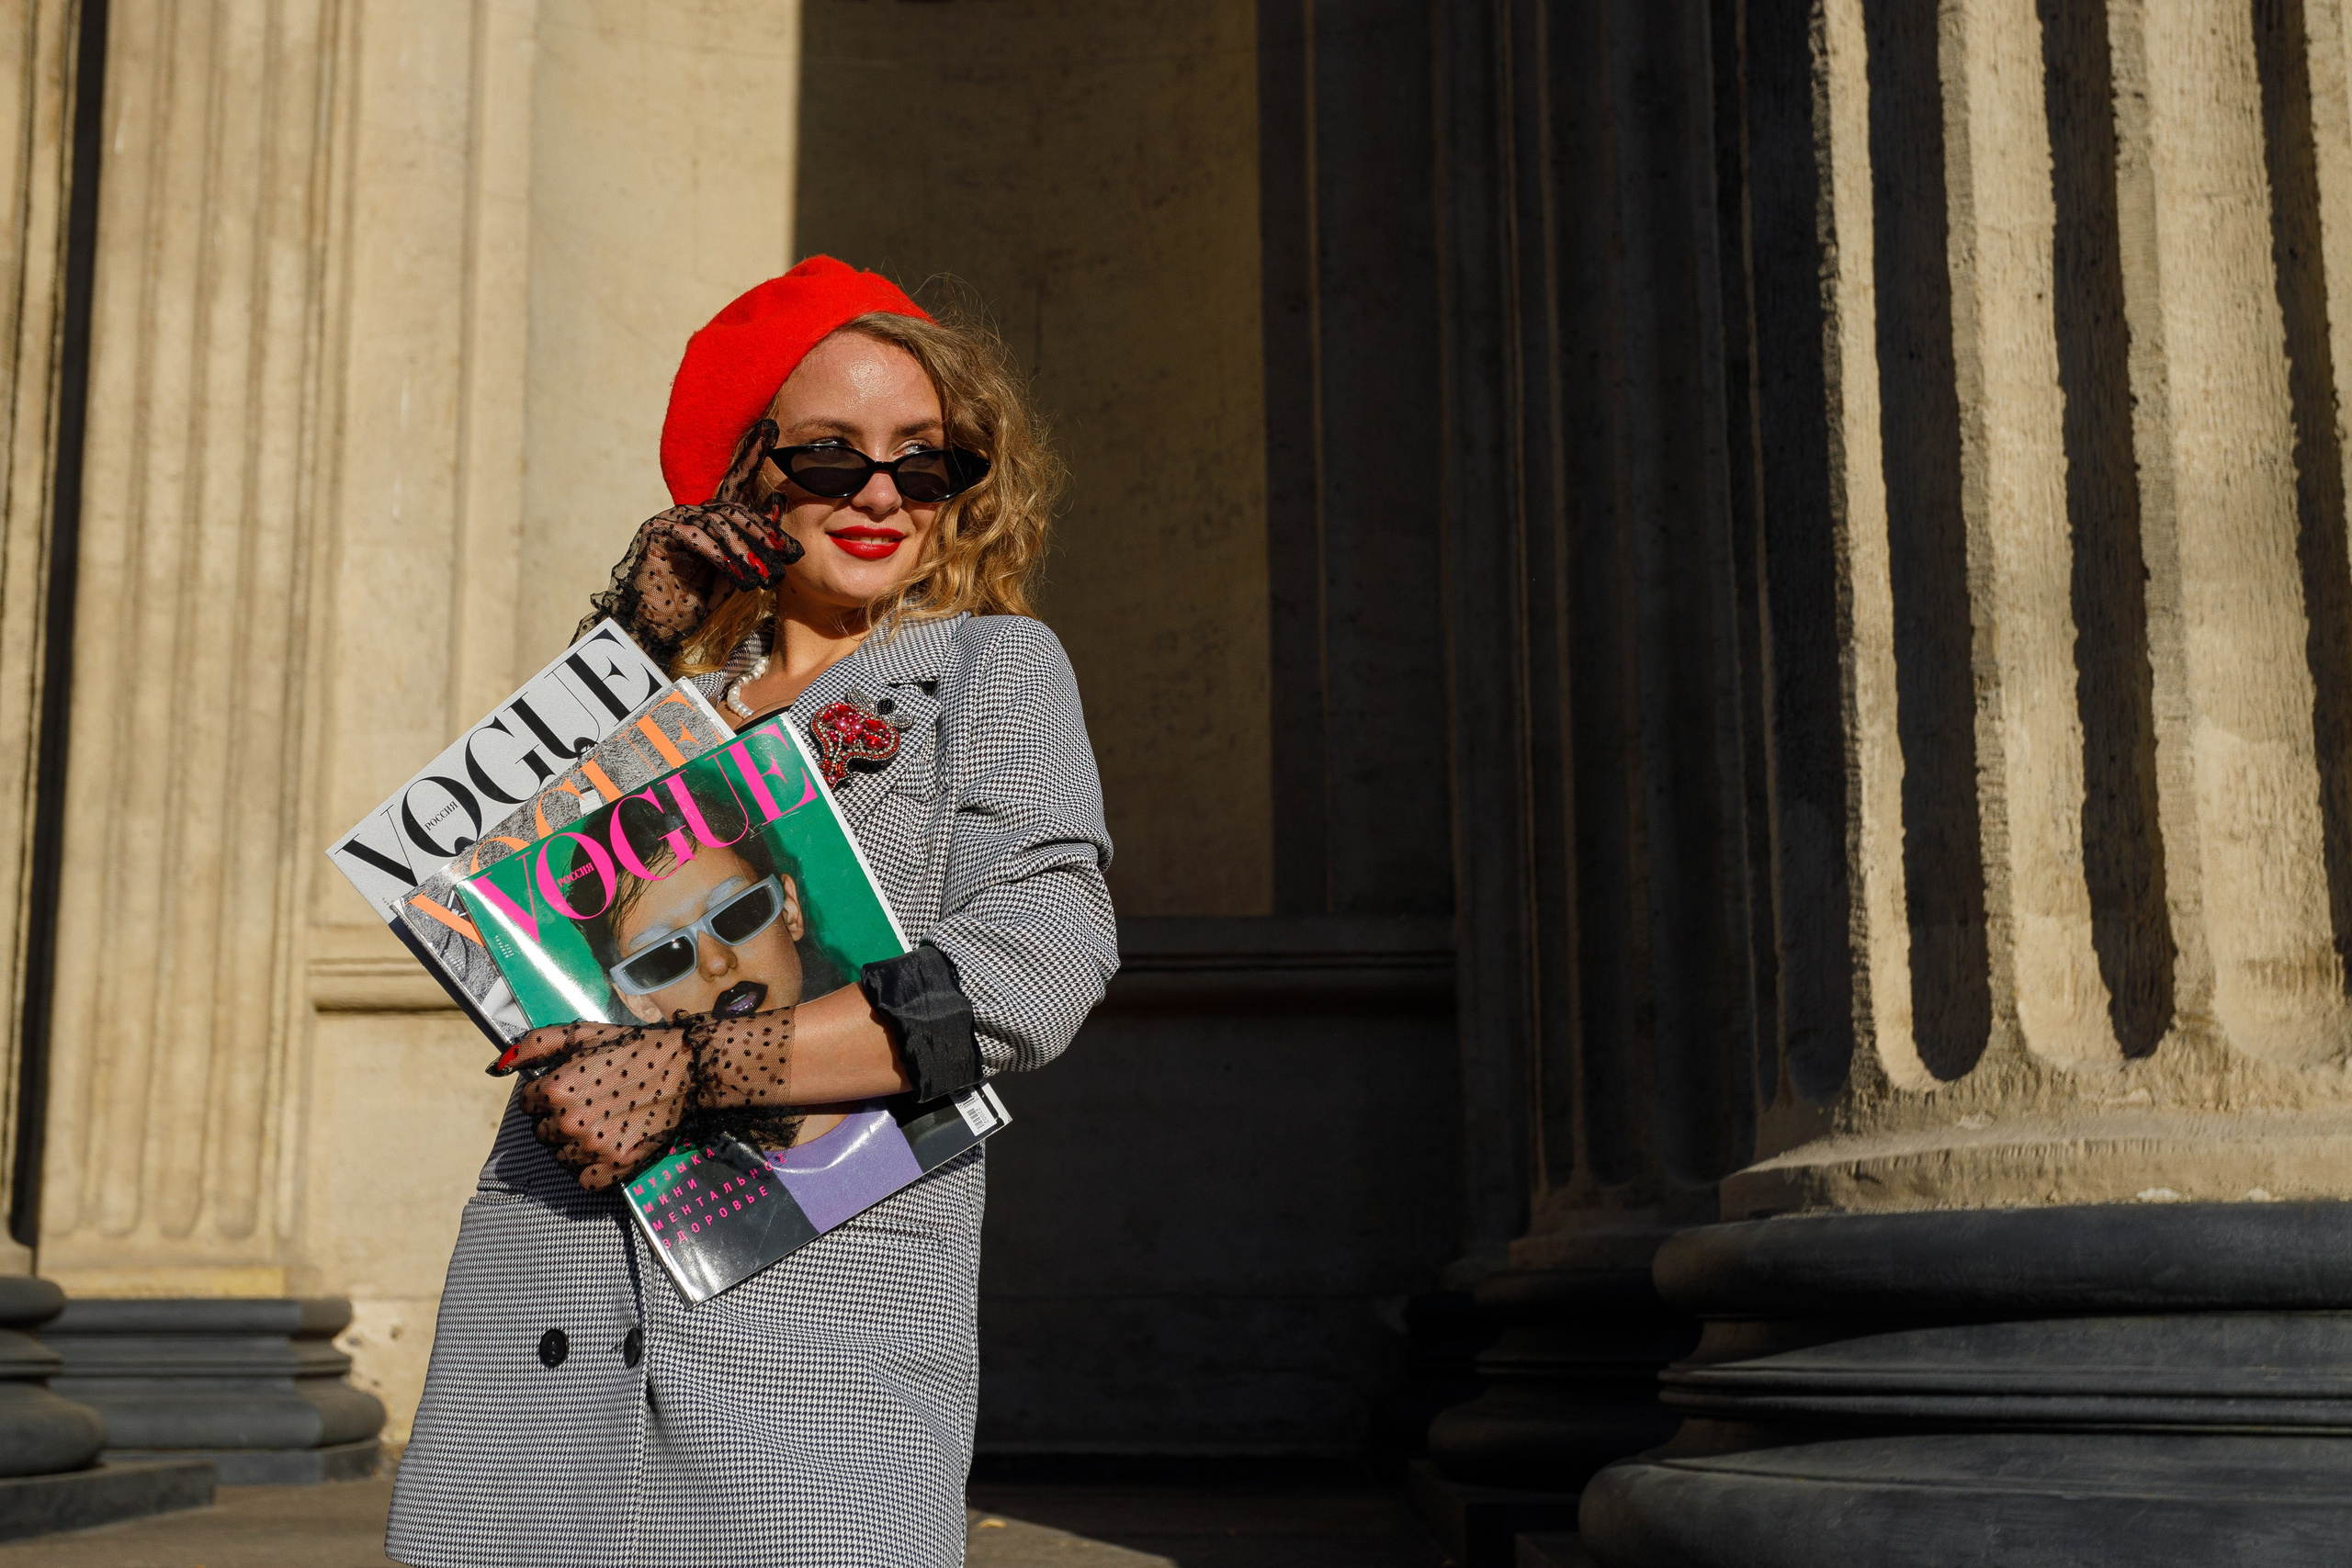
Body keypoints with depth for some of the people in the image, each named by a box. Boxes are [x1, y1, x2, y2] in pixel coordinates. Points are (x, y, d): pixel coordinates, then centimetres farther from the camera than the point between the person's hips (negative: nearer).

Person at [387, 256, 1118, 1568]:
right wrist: (630, 638, 8)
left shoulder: (993, 664, 8)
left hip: (829, 1290, -3)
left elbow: (1039, 965, -8)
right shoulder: (675, 688, 22)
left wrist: (688, 1071, -11)